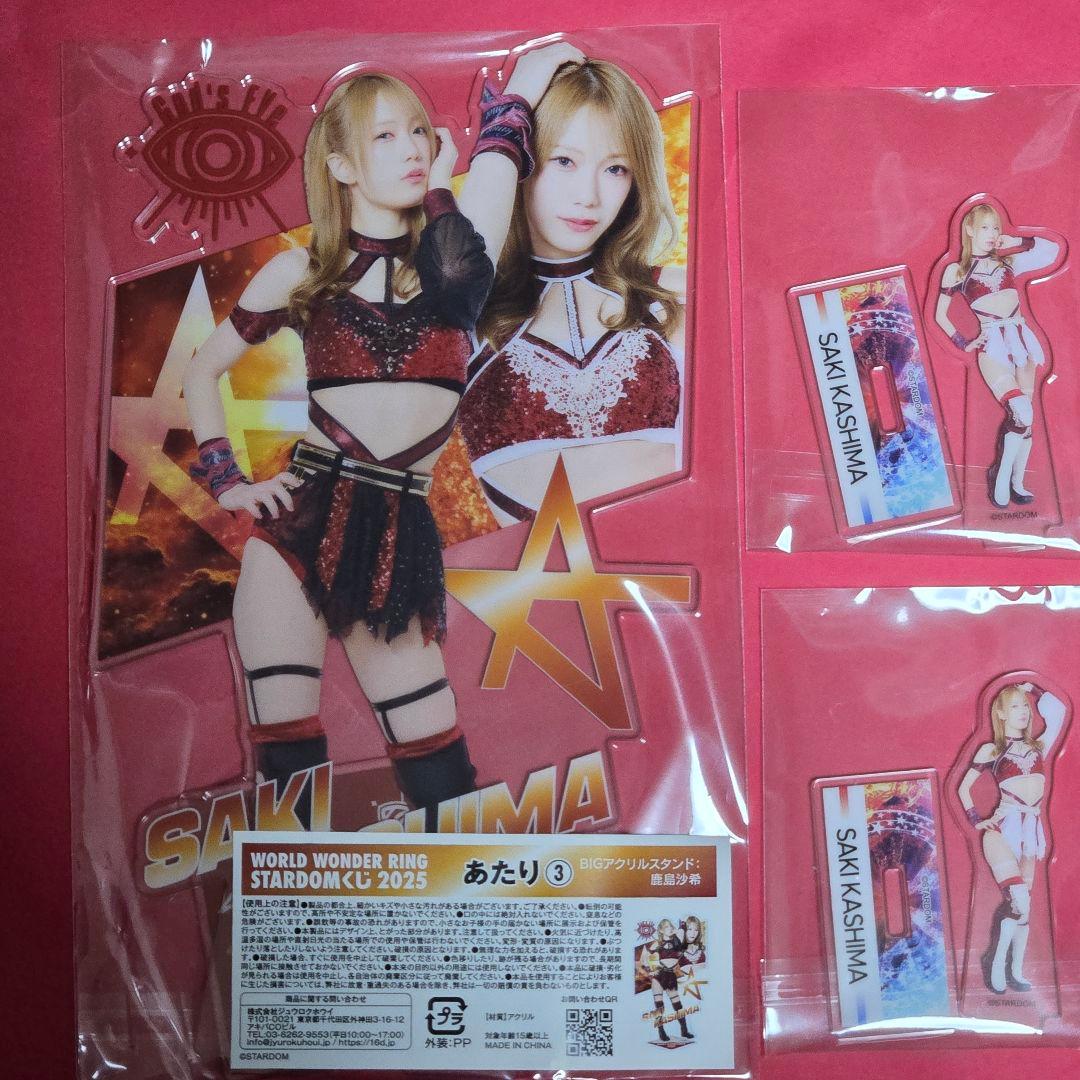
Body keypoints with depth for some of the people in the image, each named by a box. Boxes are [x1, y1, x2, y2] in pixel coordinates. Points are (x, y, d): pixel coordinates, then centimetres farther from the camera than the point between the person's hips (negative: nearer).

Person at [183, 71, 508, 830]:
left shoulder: (453, 246, 10)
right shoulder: (302, 271, 8)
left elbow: (463, 276, -15)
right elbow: (204, 370, 16)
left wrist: (441, 188, -1)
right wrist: (227, 481, 5)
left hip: (399, 536, 1)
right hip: (300, 522, 0)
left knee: (441, 772, 0)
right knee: (286, 750, -6)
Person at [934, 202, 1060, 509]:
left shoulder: (1007, 261, 12)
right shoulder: (956, 271, 3)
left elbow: (1053, 249, 13)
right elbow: (940, 315, 8)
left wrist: (1015, 242, 6)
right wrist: (963, 343, 0)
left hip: (1021, 340, 5)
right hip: (992, 344, -5)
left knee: (1024, 417, 2)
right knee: (1023, 414, -19)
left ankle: (1017, 483, 11)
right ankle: (1001, 475, -3)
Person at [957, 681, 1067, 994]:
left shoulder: (1038, 747, 14)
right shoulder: (990, 751, 5)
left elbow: (1058, 710, 12)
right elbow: (964, 787, 9)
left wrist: (1032, 690, 14)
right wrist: (977, 821, 1)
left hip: (1031, 830, 5)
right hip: (1003, 828, -4)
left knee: (1022, 903, 5)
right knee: (1020, 901, -16)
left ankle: (1016, 970, 13)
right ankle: (996, 961, 1)